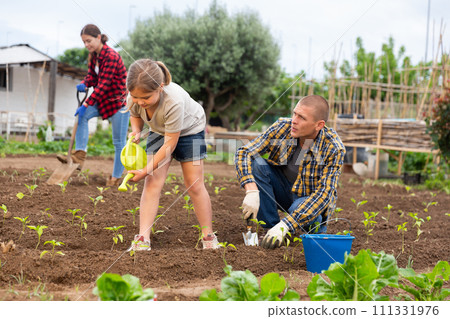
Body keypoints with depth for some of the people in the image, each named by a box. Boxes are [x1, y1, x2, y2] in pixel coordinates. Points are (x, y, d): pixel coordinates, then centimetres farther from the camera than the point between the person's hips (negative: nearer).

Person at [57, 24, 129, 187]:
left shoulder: (111, 56, -24)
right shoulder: (93, 55, 3)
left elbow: (103, 85, -27)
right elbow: (92, 76, 8)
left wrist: (86, 105, -28)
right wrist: (84, 84, -17)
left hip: (119, 100, -9)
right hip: (103, 99, 9)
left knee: (119, 142, -1)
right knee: (82, 115, -10)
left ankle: (116, 177, 7)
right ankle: (79, 155, -12)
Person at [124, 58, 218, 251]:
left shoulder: (174, 101, -42)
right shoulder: (135, 98, -27)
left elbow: (170, 143, -34)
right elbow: (135, 115, 1)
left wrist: (146, 170, -32)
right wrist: (136, 131, -22)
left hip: (189, 129, -4)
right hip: (159, 132, 4)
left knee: (194, 184, -4)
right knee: (152, 182, -10)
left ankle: (209, 237, 8)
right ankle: (143, 239, -13)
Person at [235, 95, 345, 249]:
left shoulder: (334, 148, -25)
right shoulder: (282, 127, -18)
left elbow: (324, 193, -29)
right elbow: (244, 152, -19)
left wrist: (285, 225, -39)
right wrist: (251, 192, -36)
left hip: (310, 198, -3)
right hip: (284, 191, 3)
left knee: (299, 210, -37)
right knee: (256, 164, -23)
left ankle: (318, 225, 1)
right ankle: (271, 227, -16)